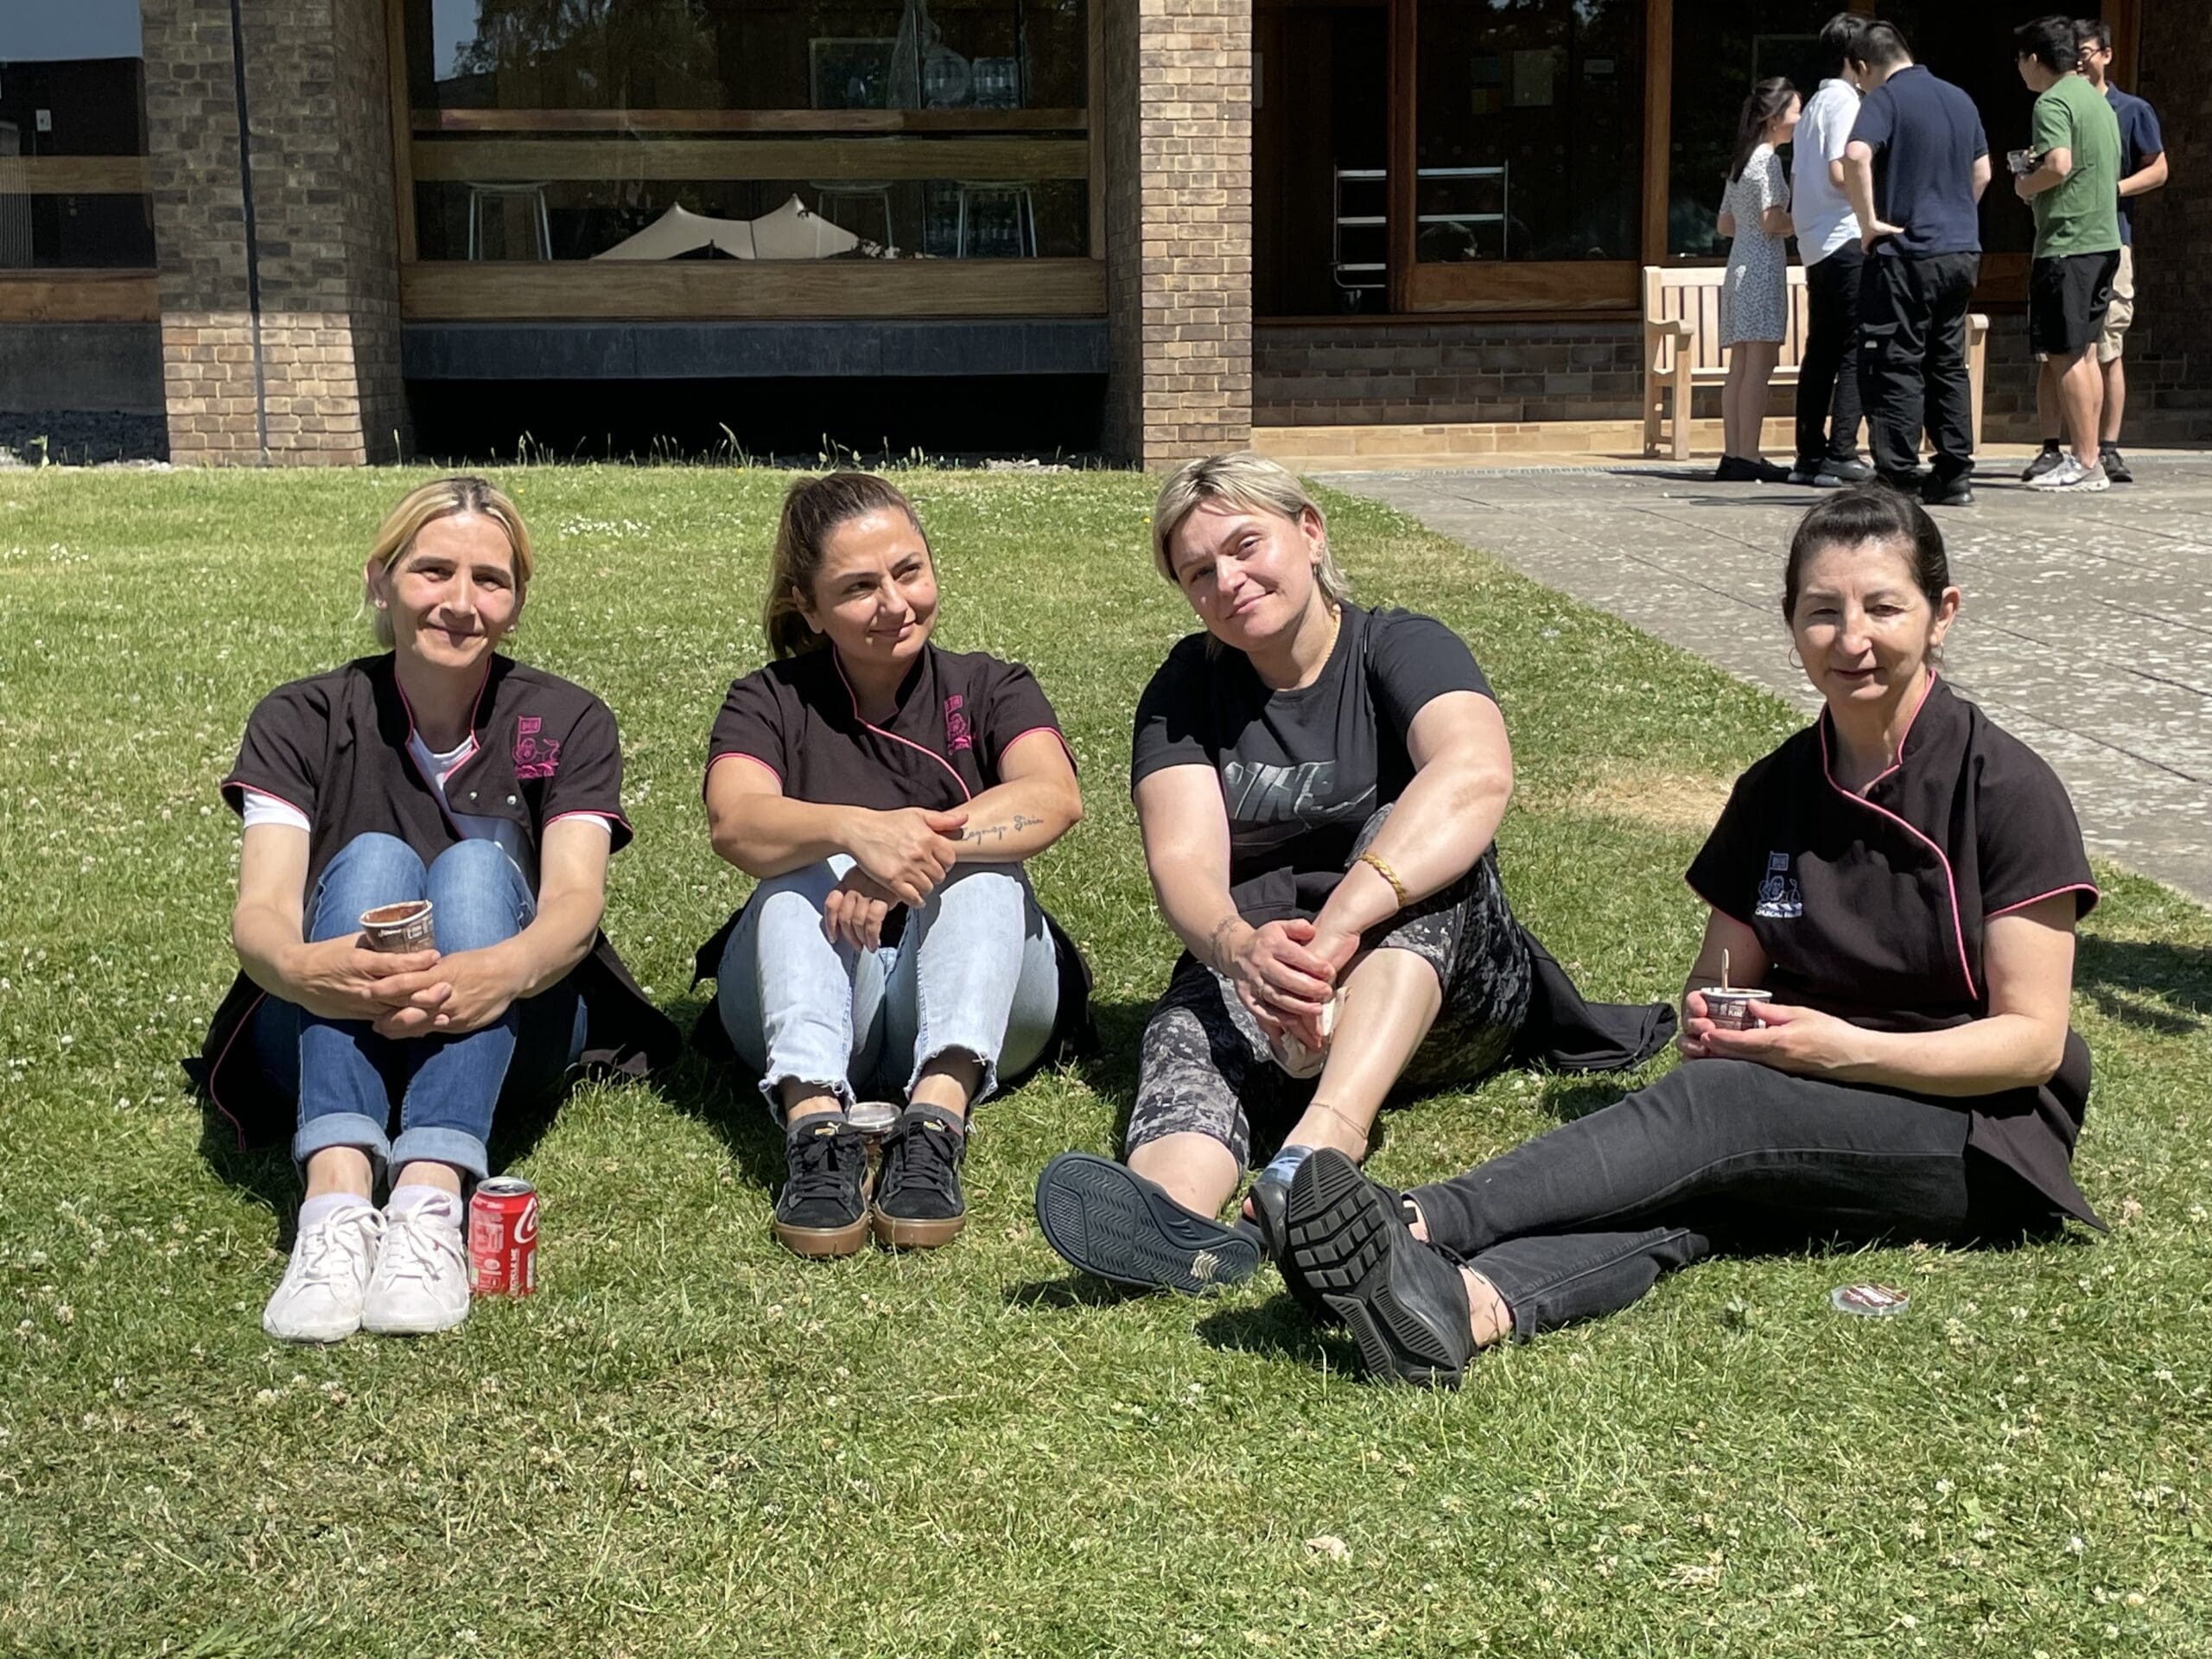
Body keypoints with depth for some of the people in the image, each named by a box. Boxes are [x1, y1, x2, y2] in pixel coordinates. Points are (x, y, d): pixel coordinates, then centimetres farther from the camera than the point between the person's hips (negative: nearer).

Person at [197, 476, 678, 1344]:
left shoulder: (565, 723, -2)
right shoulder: (302, 721, -3)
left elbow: (575, 900, -19)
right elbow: (260, 910, -18)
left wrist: (507, 968, -44)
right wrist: (300, 965, -44)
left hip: (506, 1037, 0)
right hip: (326, 1037, 0)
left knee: (477, 867, -27)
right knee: (373, 860, -27)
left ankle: (430, 1203, -48)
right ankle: (337, 1202, -50)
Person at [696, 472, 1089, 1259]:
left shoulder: (989, 690, 8)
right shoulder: (769, 704, 7)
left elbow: (1054, 797, -16)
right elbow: (734, 823, -18)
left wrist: (925, 842, -35)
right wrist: (860, 829, -39)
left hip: (972, 1005, 0)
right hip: (812, 1009, 0)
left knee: (980, 864, -25)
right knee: (806, 867, -25)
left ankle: (937, 1117, -47)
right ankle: (815, 1123, -47)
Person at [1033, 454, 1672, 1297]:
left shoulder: (1401, 649, -4)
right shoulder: (1185, 692, 7)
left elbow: (1477, 772, -27)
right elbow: (1184, 860, -11)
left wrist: (1336, 926, -43)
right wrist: (1240, 946, -37)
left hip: (1442, 1000, -2)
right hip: (1253, 977, 2)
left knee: (1404, 836, -30)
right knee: (1189, 1020, -30)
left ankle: (1319, 1148, -55)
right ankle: (1177, 1214, -66)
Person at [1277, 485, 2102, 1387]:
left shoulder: (2007, 788, -8)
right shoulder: (1776, 790, 8)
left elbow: (2033, 1038, -10)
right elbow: (1720, 976, 15)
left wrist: (1847, 1048, -22)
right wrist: (1706, 1016, -10)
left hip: (1978, 1137, -4)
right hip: (1809, 1117, 4)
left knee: (1716, 1108, -32)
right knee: (1692, 1189, -31)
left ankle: (1418, 1225, -48)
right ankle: (1463, 1302, -60)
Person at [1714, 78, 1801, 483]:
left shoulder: (1741, 161, 19)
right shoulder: (1768, 160, -8)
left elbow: (1725, 224, 22)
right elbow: (1772, 222, -17)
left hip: (1740, 264, 9)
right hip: (1763, 266, -9)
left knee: (1740, 367, 5)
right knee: (1759, 364, -11)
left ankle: (1733, 455, 3)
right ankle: (1748, 457, -14)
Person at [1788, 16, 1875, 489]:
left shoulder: (1814, 104, 20)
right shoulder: (1846, 101, -8)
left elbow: (1797, 184, 21)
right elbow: (1840, 173, -19)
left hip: (1815, 245, 9)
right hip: (1846, 238, -9)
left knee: (1821, 352, 9)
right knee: (1856, 351, -9)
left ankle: (1810, 456, 9)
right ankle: (1841, 454, -13)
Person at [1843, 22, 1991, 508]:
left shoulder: (1884, 99, -8)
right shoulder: (1959, 99, 15)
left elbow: (1856, 155, -26)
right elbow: (1982, 171, 23)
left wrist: (1868, 220, -19)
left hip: (1906, 254, -7)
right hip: (1962, 251, 7)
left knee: (1896, 367, -4)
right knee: (1948, 364, 12)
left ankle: (1898, 480, -7)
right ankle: (1954, 477, 13)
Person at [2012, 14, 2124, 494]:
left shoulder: (2052, 102, -12)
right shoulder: (2097, 100, 18)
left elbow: (2059, 166, -25)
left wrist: (2027, 185, -6)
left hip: (2066, 243, -9)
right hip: (2103, 240, 9)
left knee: (2063, 355, -6)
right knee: (2082, 353, 13)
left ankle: (2084, 464, -6)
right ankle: (2089, 459, 16)